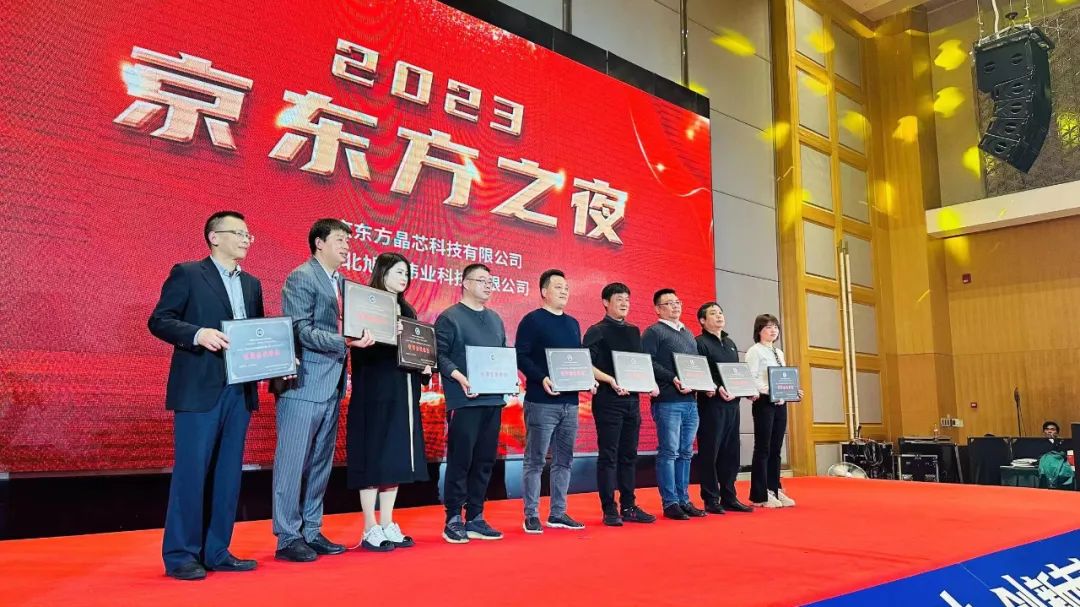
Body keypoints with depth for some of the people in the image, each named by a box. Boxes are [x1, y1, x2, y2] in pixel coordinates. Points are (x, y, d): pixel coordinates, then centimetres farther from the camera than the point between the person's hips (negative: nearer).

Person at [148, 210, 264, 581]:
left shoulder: (251, 284, 17)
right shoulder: (187, 274, 0)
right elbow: (158, 320, -6)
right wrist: (197, 334, -22)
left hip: (240, 390, 6)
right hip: (198, 390, -6)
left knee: (228, 474, 9)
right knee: (191, 471, -3)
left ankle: (216, 551, 18)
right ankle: (180, 555, 8)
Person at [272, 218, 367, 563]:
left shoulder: (341, 282, 17)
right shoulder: (301, 278, -7)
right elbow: (301, 331, -16)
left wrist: (360, 337, 2)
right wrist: (345, 342, -25)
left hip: (332, 386, 8)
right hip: (305, 384, -8)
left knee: (321, 463, 12)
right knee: (293, 461, -1)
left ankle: (311, 532, 21)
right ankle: (287, 538, 7)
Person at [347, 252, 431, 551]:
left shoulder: (407, 311, 16)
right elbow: (360, 352, -17)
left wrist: (425, 367, 0)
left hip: (403, 394, 7)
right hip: (375, 394, -7)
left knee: (396, 459, 9)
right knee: (373, 458, -3)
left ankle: (387, 526, 17)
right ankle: (370, 530, 4)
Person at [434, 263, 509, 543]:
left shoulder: (495, 319, 19)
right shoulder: (449, 317, -2)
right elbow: (439, 355, -10)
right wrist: (459, 376, -23)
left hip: (493, 399, 7)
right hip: (465, 401, -7)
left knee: (484, 461, 9)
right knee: (460, 461, -3)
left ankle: (475, 518, 17)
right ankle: (453, 520, 7)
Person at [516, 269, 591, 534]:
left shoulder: (573, 323, 17)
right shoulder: (532, 320, -4)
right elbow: (520, 357, -11)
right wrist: (542, 378, -23)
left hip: (569, 402, 7)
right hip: (541, 402, -7)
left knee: (564, 460, 10)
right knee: (535, 460, -2)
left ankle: (558, 513, 19)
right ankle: (531, 515, 6)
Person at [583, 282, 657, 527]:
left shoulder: (633, 331, 16)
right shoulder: (597, 331, -4)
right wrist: (610, 380, -23)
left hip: (632, 399, 7)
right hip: (608, 399, -7)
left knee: (629, 455, 11)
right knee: (608, 455, -2)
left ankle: (628, 507, 18)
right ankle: (609, 510, 4)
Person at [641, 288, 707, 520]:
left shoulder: (688, 334, 22)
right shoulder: (653, 332, -1)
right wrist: (673, 378, -19)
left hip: (690, 400, 7)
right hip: (667, 401, -7)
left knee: (685, 453, 10)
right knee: (668, 452, -4)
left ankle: (684, 500, 17)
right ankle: (670, 503, 2)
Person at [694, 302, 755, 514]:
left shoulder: (730, 343, 21)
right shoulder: (700, 343, -5)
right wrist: (717, 389, -26)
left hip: (732, 404, 8)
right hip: (711, 404, -8)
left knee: (731, 452, 9)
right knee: (710, 453, -3)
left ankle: (729, 497, 17)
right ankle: (711, 500, 2)